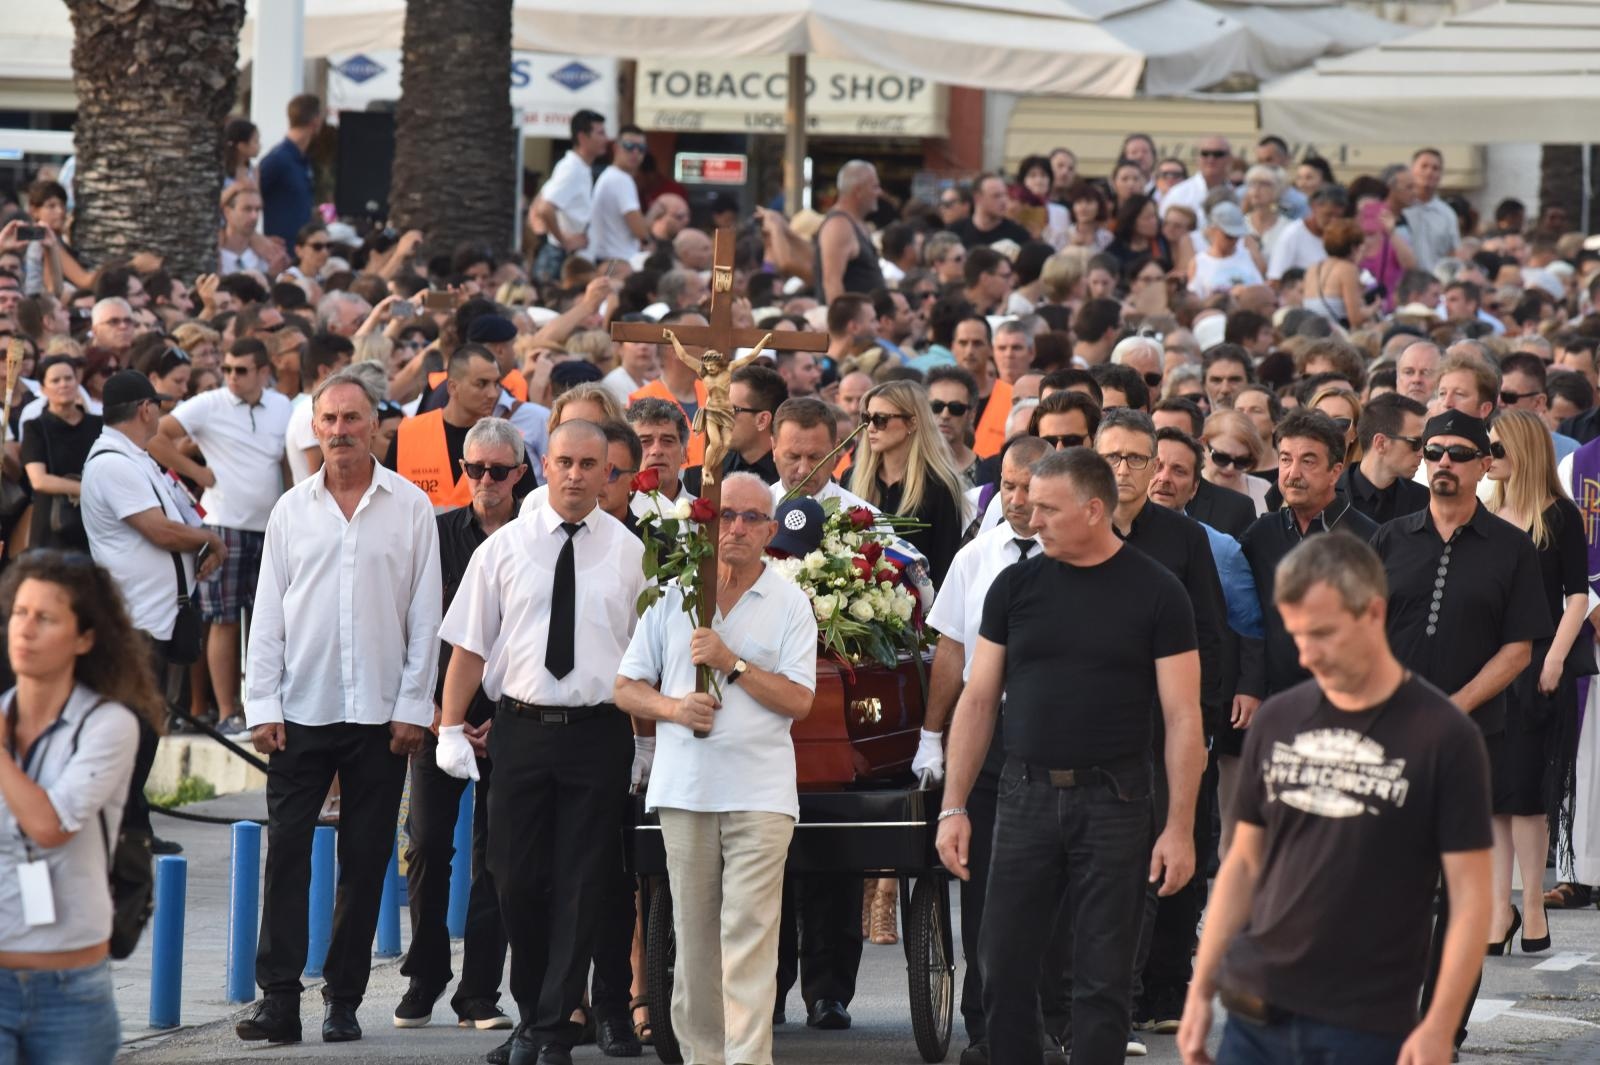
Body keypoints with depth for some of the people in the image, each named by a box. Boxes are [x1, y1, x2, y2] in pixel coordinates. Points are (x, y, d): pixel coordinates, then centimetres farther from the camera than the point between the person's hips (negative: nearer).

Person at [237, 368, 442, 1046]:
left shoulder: (410, 507, 4)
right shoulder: (292, 509, 8)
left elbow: (425, 616, 3)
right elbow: (268, 614, 7)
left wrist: (413, 707, -3)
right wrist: (263, 706, -1)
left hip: (381, 713, -1)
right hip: (300, 710, 1)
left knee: (365, 863, 3)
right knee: (286, 854, -5)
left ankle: (343, 1000, 10)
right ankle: (278, 998, -6)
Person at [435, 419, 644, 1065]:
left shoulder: (628, 552, 3)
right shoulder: (503, 549, 5)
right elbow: (470, 645, 5)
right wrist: (451, 728, -1)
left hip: (597, 733, -1)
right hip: (520, 727, 1)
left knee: (580, 887, -1)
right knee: (517, 879, 4)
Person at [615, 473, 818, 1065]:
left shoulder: (789, 605, 4)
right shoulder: (672, 596, 10)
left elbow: (798, 701, -3)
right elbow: (627, 689, 11)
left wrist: (732, 664, -12)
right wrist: (672, 708, -9)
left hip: (760, 789, -3)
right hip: (685, 787, 3)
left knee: (750, 933, -11)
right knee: (693, 934, 6)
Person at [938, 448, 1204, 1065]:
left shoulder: (1155, 593, -3)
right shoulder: (1016, 586, 6)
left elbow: (1182, 717, -4)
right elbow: (978, 700, 9)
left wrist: (1180, 828, -10)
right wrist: (953, 807, 3)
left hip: (1113, 802, -3)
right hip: (1026, 797, 3)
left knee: (1102, 978, 1)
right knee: (1003, 966, 3)